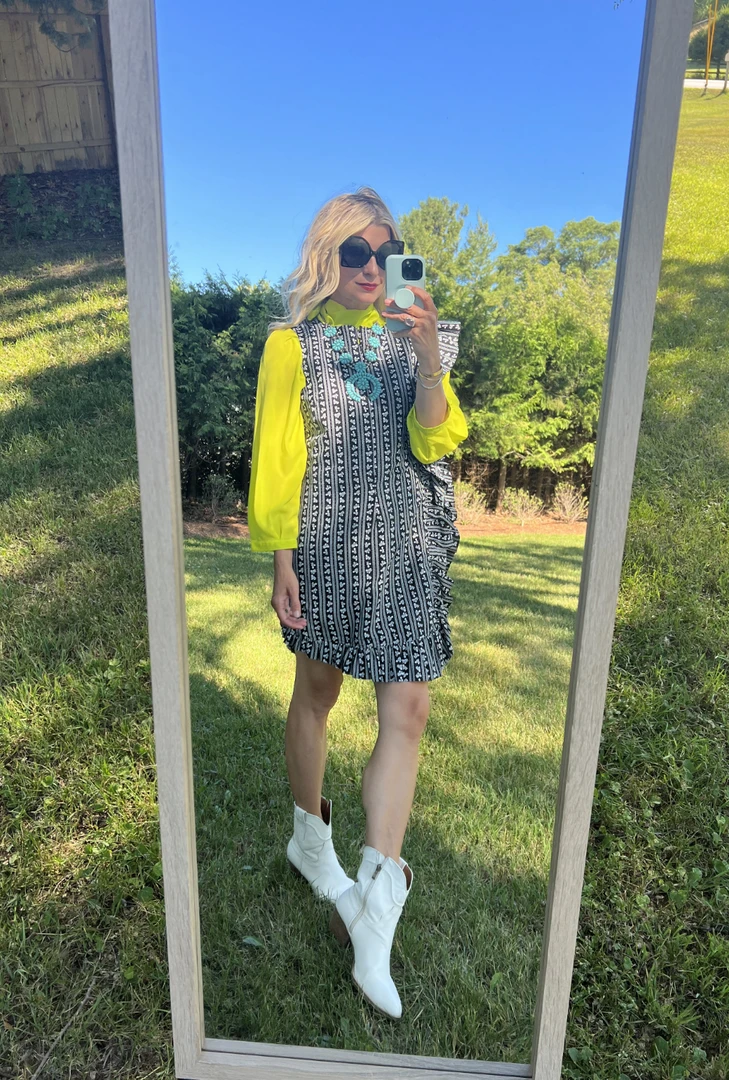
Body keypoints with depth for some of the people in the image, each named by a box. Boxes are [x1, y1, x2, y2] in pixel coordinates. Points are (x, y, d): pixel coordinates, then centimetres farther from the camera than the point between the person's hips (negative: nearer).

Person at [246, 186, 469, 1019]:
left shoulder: (413, 334, 7)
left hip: (407, 544, 3)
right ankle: (310, 839, 40)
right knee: (317, 691, 14)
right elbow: (275, 456, -3)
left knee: (407, 711, -4)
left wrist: (429, 356, -19)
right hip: (326, 541, -2)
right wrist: (280, 560, -6)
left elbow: (433, 441, -3)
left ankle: (374, 914, 7)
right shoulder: (293, 343, -1)